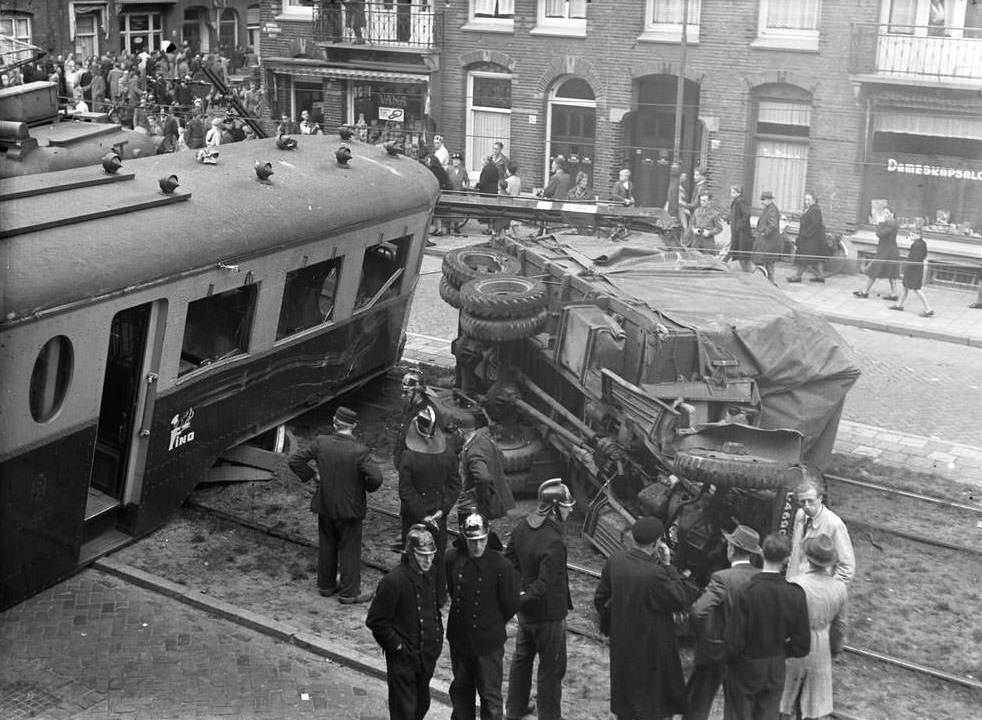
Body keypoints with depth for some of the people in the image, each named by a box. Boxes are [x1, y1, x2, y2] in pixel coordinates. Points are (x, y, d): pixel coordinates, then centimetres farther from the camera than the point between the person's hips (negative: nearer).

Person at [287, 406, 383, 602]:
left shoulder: (321, 443, -11)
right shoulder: (360, 451, -22)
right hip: (350, 508, -4)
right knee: (349, 550, 11)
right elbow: (376, 478, -28)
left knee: (327, 546, 21)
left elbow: (294, 460, -7)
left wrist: (312, 475, 3)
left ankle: (326, 585, 35)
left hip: (324, 505, 4)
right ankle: (349, 592, 21)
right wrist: (366, 486, -7)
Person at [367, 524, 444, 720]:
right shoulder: (393, 581, -19)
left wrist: (438, 638, 10)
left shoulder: (431, 577, 5)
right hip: (402, 659, -7)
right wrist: (397, 645, -15)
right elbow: (375, 621, -16)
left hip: (427, 658, 7)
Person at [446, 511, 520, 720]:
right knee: (460, 689, 23)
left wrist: (493, 624, 4)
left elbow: (510, 605, -8)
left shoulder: (501, 565, -20)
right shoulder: (453, 559, -10)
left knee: (490, 695, 5)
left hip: (488, 642, -4)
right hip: (459, 638, 4)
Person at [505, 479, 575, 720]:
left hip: (526, 610, 9)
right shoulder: (553, 542, -32)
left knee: (522, 658, 26)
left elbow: (509, 559, 8)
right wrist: (523, 599, -16)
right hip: (548, 614, -9)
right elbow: (545, 586, -32)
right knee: (552, 669, 10)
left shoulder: (523, 526, -5)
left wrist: (520, 590, 7)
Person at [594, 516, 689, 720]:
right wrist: (668, 566, -15)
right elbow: (681, 602, -16)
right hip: (651, 648, -6)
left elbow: (600, 600, 2)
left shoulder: (615, 561, -9)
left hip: (621, 645, 6)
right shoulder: (655, 574, -30)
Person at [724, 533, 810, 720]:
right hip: (776, 673, 3)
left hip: (744, 670, -3)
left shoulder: (745, 590, -23)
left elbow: (733, 642, -20)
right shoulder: (795, 594, -12)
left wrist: (727, 658, 0)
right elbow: (802, 645, -6)